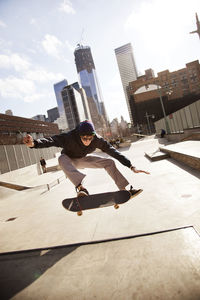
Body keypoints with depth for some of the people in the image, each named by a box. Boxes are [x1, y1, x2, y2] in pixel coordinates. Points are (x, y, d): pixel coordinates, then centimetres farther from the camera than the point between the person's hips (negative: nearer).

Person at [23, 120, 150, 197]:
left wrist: (131, 166, -29)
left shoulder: (97, 139, -26)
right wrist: (34, 143, -68)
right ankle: (81, 187, -53)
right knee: (62, 159, -39)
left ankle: (125, 190, -3)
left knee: (109, 162, -12)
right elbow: (51, 140, -47)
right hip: (69, 160, -3)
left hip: (83, 159, 3)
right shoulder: (70, 137, -36)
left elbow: (114, 152, -26)